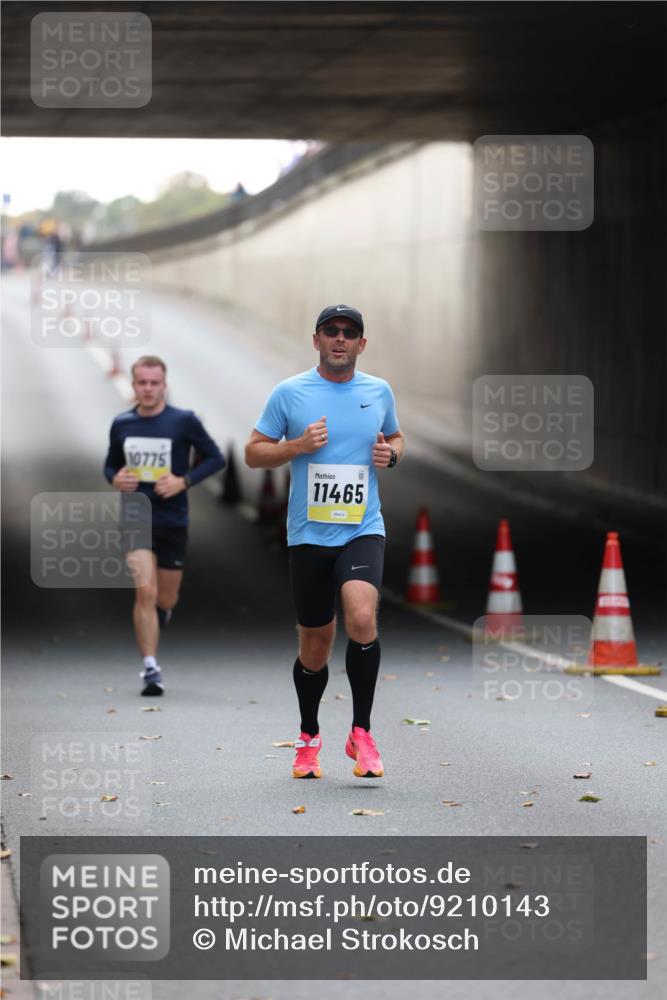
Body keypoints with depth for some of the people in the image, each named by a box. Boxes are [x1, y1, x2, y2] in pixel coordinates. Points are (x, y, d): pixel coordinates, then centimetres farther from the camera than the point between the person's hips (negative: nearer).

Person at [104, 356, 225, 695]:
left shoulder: (184, 421, -4)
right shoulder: (121, 424, 4)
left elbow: (215, 458, 2)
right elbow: (110, 464, 17)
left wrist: (184, 481, -13)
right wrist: (115, 479, -7)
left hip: (173, 521, 0)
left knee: (166, 600, 11)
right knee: (145, 590, -18)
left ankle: (148, 633, 47)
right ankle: (150, 668, -14)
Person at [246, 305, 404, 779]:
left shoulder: (379, 391, 8)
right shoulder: (289, 393, 0)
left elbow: (396, 437, 24)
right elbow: (254, 453, 4)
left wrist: (391, 452, 1)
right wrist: (298, 445, -13)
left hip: (363, 531, 0)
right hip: (309, 535, 0)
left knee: (362, 619, -24)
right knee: (315, 645, 7)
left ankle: (361, 734, -11)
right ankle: (309, 738, 30)